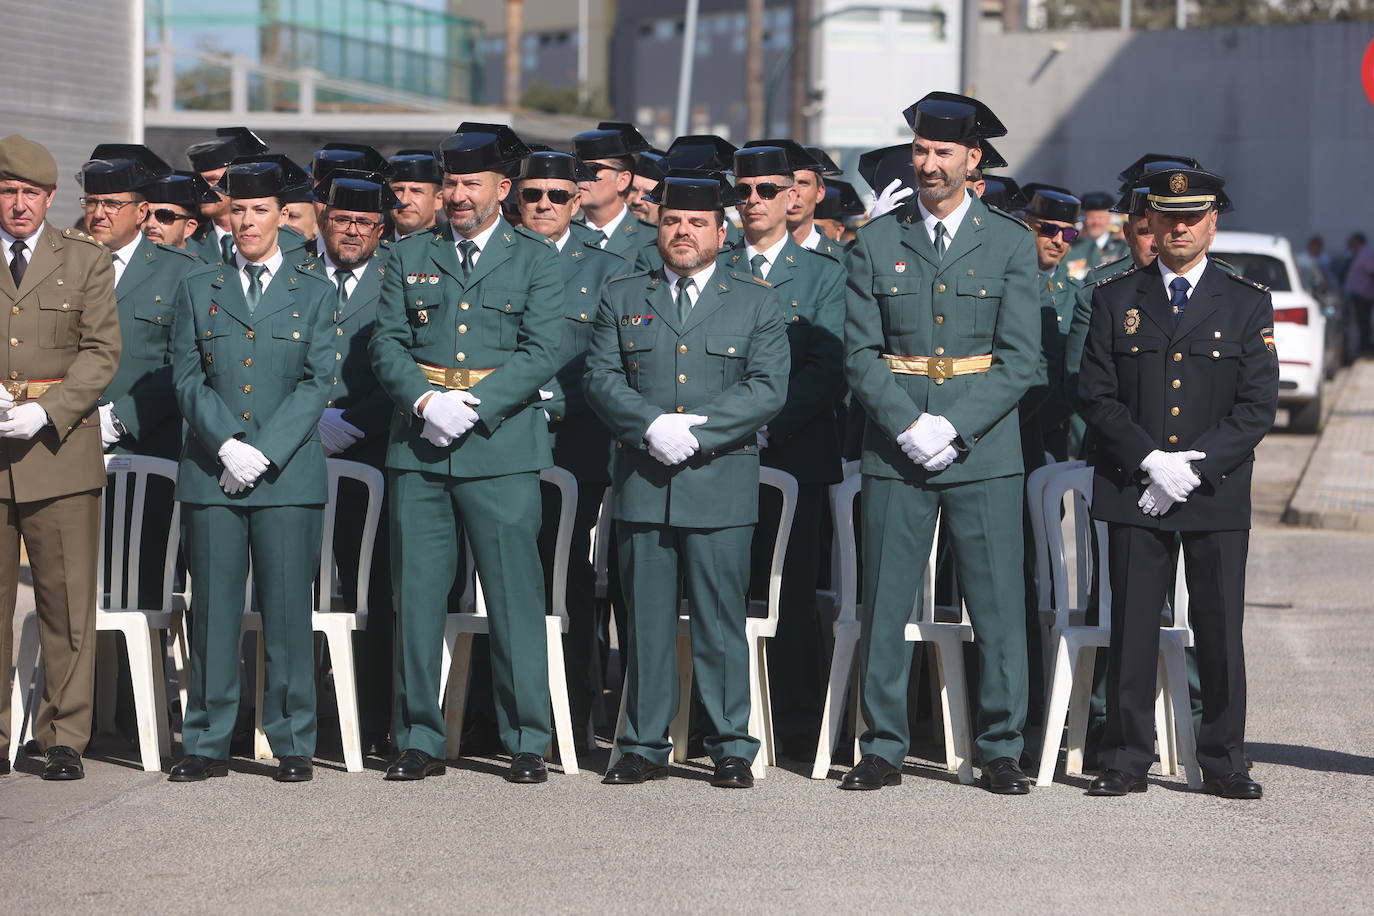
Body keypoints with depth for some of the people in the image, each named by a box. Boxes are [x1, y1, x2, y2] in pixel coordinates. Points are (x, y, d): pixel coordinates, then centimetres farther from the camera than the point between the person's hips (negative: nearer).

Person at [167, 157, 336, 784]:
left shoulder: (313, 293, 10)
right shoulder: (197, 290, 13)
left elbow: (317, 383, 1)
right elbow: (187, 378, 5)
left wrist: (264, 452, -11)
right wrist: (227, 445, -10)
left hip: (287, 474, -1)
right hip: (210, 473, 1)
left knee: (288, 612, -2)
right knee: (213, 611, 2)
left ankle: (293, 746, 5)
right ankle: (207, 746, 7)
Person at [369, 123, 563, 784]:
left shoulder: (536, 259, 7)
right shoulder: (410, 258, 15)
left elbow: (540, 354, -3)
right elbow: (387, 345, 7)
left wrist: (472, 406, -14)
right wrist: (426, 401, -11)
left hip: (501, 449, -3)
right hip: (418, 449, 3)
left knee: (514, 595, -3)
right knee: (417, 595, 3)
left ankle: (526, 743, 4)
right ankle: (418, 740, 10)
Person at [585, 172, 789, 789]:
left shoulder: (757, 304, 9)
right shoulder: (622, 298, 13)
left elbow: (768, 389, -1)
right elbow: (601, 377, 4)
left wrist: (697, 429, -13)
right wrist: (652, 427, -13)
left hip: (720, 485, -1)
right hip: (642, 483, 2)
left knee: (721, 619, 0)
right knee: (647, 620, 4)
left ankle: (731, 748, 7)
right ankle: (644, 747, 10)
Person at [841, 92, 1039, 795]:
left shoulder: (1010, 243, 4)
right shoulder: (875, 244, 7)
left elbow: (1019, 359, -2)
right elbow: (860, 354, 2)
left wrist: (954, 427, -13)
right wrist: (909, 426, -12)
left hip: (984, 451, -1)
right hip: (894, 449, 1)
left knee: (997, 607, 0)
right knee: (884, 605, 2)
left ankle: (1001, 750, 8)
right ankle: (883, 749, 11)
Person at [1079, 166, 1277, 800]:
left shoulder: (1248, 305, 6)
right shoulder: (1115, 300, 8)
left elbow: (1258, 405, 0)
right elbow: (1097, 395, 2)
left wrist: (1195, 466, -11)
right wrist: (1150, 460, -11)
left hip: (1218, 493, 0)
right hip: (1132, 491, 0)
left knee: (1219, 629, 1)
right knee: (1132, 626, 1)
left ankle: (1224, 762, 10)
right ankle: (1126, 761, 9)